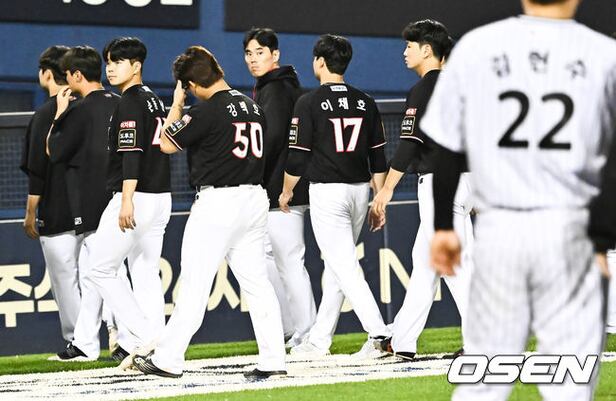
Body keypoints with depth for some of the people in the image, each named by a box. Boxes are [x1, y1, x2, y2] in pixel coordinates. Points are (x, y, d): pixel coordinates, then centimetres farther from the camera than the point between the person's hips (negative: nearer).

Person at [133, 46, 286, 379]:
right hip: (254, 199, 7)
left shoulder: (206, 111, -13)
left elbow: (167, 143, -3)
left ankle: (168, 359, 0)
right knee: (257, 283, 8)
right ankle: (273, 360, 3)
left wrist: (176, 105, 9)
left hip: (217, 201, -7)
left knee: (194, 285, -3)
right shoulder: (253, 107, 11)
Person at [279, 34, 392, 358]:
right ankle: (319, 339, 21)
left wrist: (286, 191, 6)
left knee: (344, 266, -8)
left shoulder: (310, 103, -9)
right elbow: (378, 156, 8)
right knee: (336, 264, 15)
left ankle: (378, 332, -21)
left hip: (327, 192, -6)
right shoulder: (365, 102, 8)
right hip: (359, 189, 6)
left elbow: (297, 155, -9)